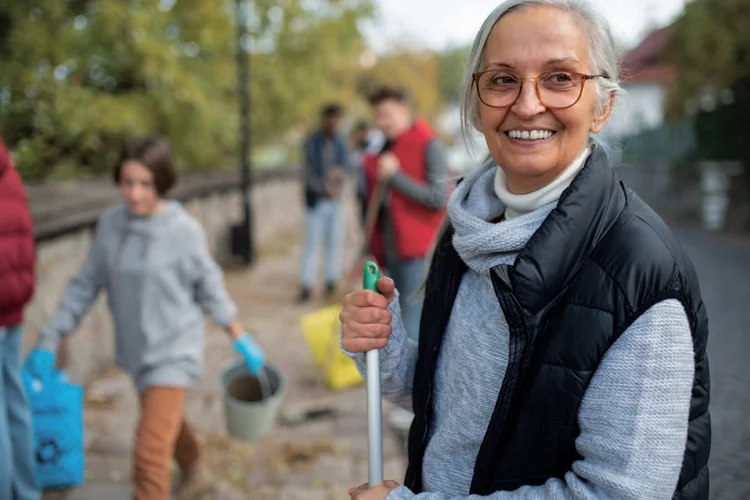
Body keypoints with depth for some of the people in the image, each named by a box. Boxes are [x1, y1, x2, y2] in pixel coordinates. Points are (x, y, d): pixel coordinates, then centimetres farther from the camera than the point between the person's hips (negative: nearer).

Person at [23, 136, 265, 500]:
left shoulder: (184, 231, -17)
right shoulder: (110, 226, -6)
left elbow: (210, 289, -6)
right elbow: (85, 286, 2)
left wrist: (241, 340, -1)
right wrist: (49, 340, 1)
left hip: (173, 351, -5)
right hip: (136, 349, 6)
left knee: (151, 451, -12)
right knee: (168, 420, 28)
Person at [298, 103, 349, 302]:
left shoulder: (340, 142, 5)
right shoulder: (311, 142, -8)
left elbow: (345, 164, 11)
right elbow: (309, 173, -12)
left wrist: (340, 171, -14)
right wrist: (325, 188, -28)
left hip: (335, 198, 4)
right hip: (316, 198, -4)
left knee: (334, 241, 9)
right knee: (312, 242, -3)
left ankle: (332, 279, 20)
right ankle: (307, 284, 0)